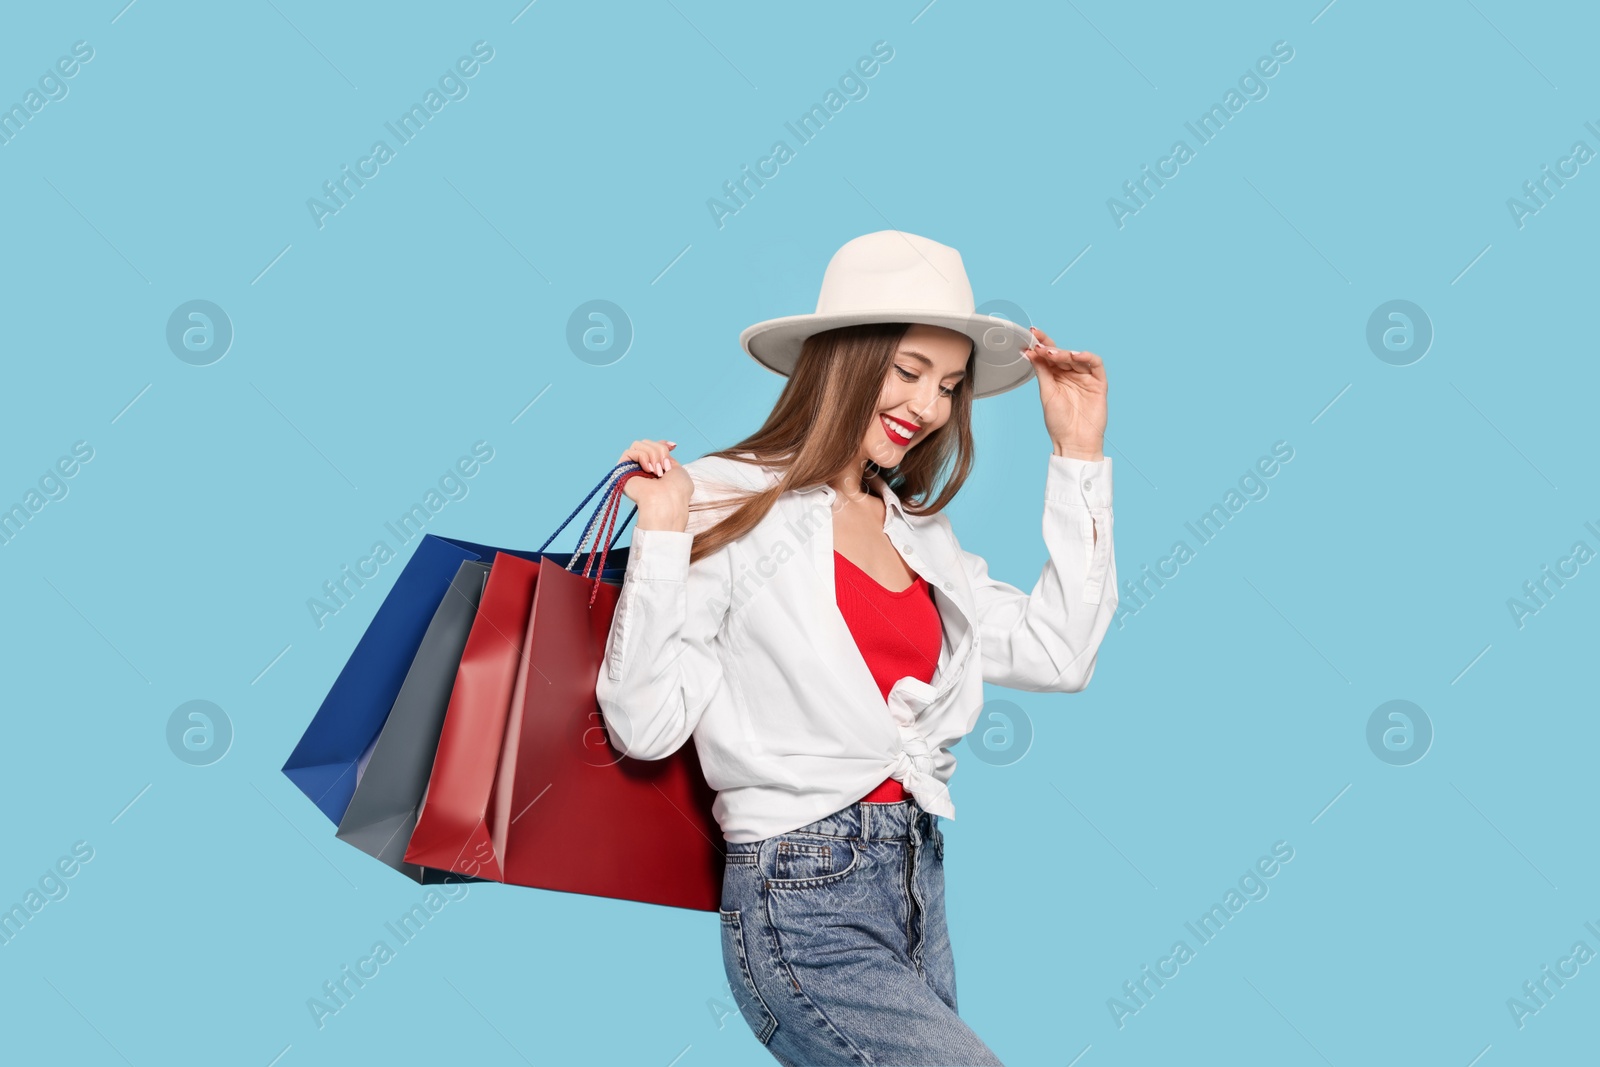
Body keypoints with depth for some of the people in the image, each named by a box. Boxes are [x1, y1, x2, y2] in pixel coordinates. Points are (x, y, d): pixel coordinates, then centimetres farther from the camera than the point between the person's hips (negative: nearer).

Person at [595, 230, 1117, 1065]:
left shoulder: (916, 529, 12)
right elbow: (646, 726, -13)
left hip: (917, 882, 7)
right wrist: (663, 534, -20)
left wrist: (1079, 457, 8)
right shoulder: (730, 506, -9)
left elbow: (1057, 654, 5)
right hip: (803, 909, -7)